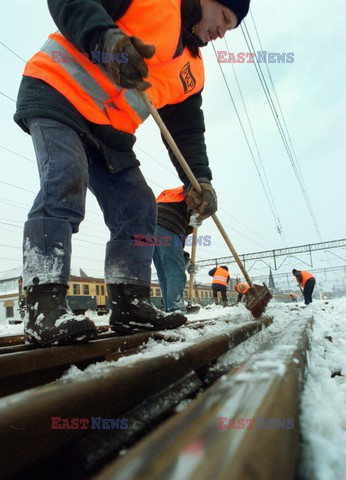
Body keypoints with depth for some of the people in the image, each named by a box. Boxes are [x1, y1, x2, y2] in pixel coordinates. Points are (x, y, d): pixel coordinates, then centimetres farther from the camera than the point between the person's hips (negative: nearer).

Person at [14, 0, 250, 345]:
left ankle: (130, 305, 0)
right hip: (57, 90, -6)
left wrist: (199, 179, -7)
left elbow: (187, 131, 8)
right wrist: (105, 37, -31)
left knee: (139, 208, -5)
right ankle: (44, 306, -24)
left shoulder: (192, 71, 14)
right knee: (65, 180, -28)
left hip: (109, 130, 7)